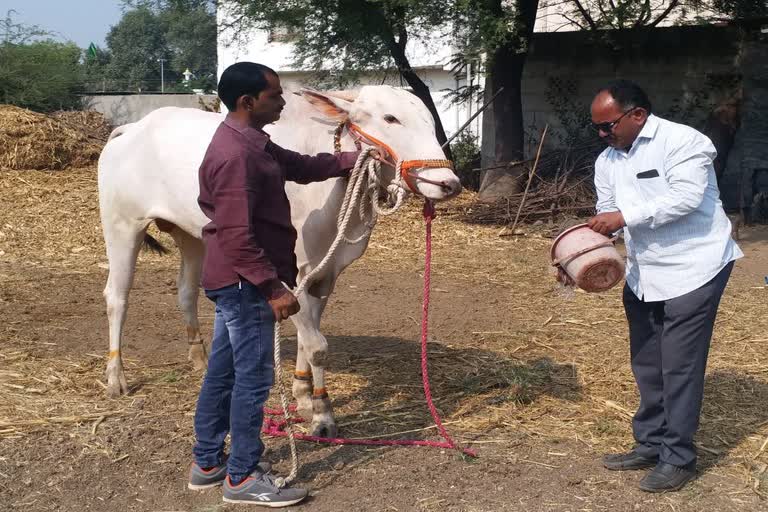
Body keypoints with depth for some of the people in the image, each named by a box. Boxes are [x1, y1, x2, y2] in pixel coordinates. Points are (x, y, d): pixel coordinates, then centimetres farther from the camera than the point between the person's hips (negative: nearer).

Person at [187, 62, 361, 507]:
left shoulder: (252, 142, 10)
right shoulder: (236, 155, -22)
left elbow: (301, 166, 21)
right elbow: (238, 237, -25)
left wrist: (354, 159, 13)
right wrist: (274, 287, -23)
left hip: (234, 281, 10)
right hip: (245, 283, -10)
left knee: (224, 372, 16)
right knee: (254, 377, -1)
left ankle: (208, 463, 27)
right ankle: (244, 477, 10)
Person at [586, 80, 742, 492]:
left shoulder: (683, 141, -14)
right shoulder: (607, 161, 8)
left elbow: (686, 196, -26)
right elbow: (608, 214, 9)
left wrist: (625, 216, -28)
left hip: (692, 268, -7)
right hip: (642, 273, 7)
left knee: (680, 367, -4)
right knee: (646, 365, 14)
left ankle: (678, 457, 7)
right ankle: (651, 443, 27)